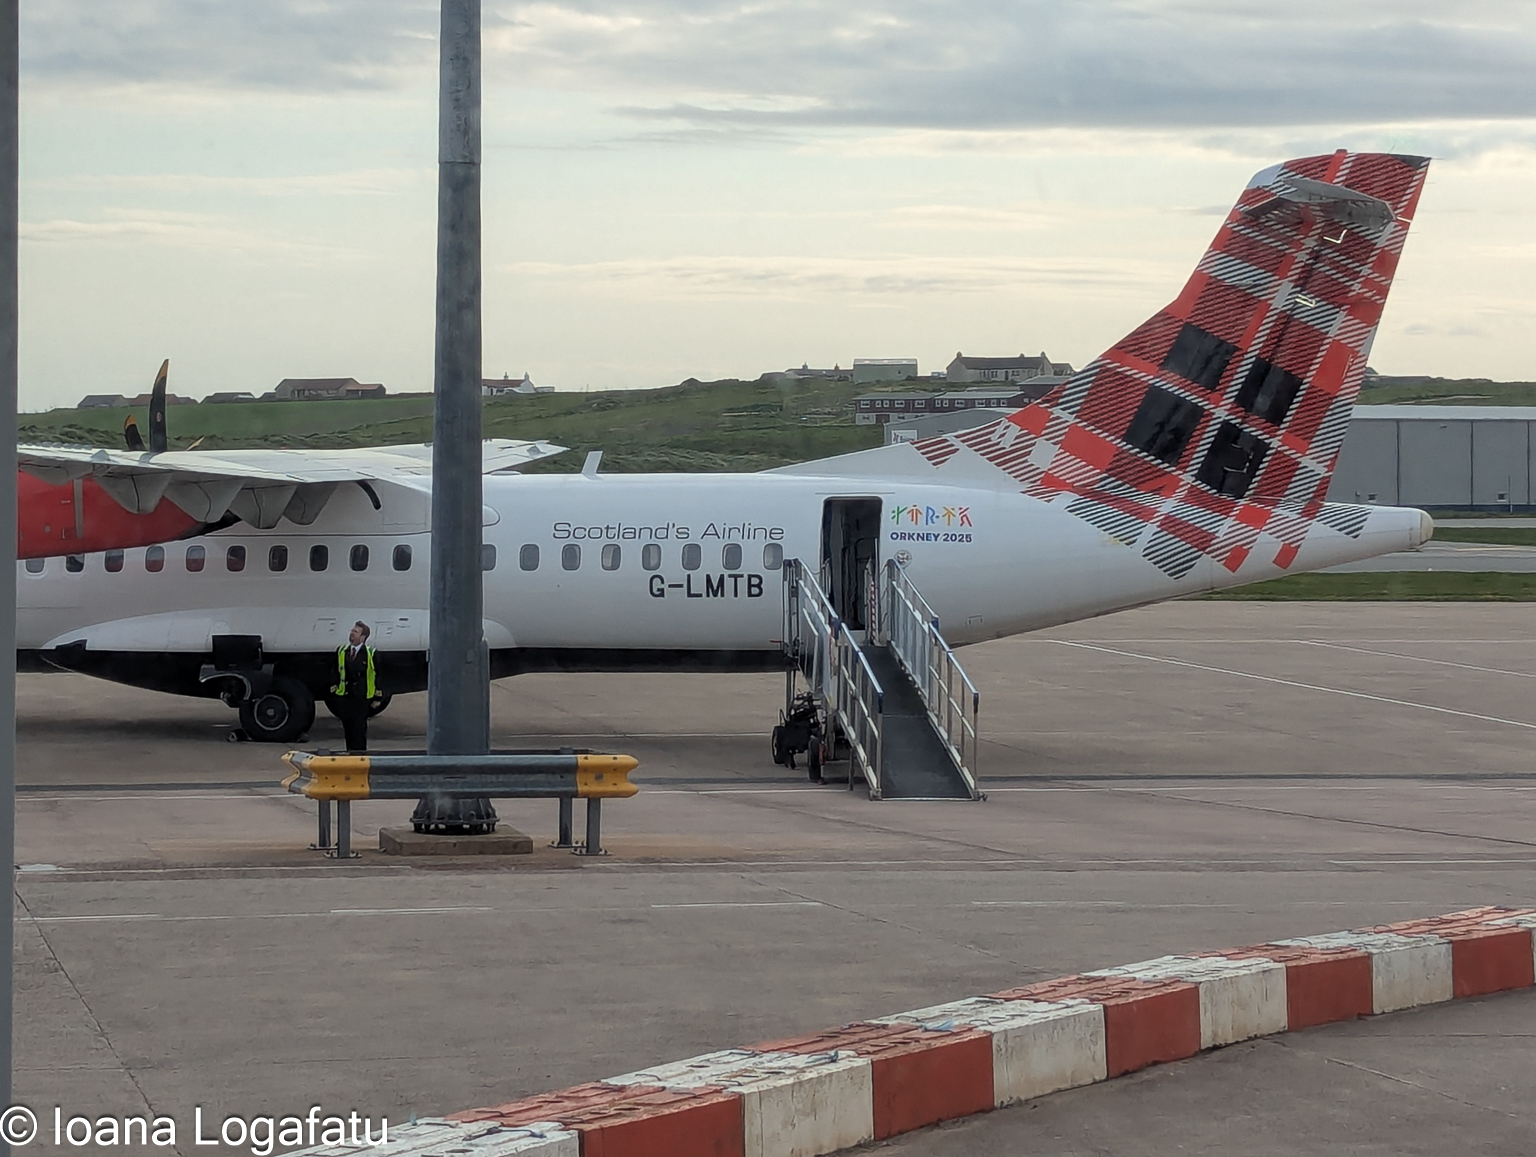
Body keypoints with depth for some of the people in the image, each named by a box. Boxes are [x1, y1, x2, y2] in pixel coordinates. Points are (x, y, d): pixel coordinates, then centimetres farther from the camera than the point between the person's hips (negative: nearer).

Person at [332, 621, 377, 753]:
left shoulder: (370, 654, -5)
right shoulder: (341, 651, 7)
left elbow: (378, 676, 0)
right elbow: (336, 672, 16)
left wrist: (377, 696, -1)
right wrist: (334, 687, 9)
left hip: (361, 697, -4)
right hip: (344, 695, 4)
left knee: (359, 727, -3)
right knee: (347, 726, 9)